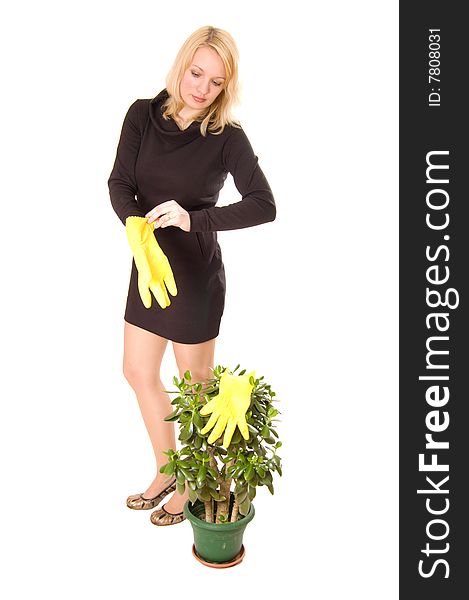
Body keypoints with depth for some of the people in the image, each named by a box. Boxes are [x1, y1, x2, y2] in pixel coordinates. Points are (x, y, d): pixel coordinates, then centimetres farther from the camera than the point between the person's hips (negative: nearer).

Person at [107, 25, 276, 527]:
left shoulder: (228, 137, -13)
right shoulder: (143, 115, -1)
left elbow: (264, 206, -21)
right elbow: (119, 183, -6)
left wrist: (193, 219, -31)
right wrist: (137, 224, -27)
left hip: (196, 273, -5)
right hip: (149, 263, 6)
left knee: (195, 382, 9)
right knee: (138, 372, 16)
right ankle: (166, 472, 37)